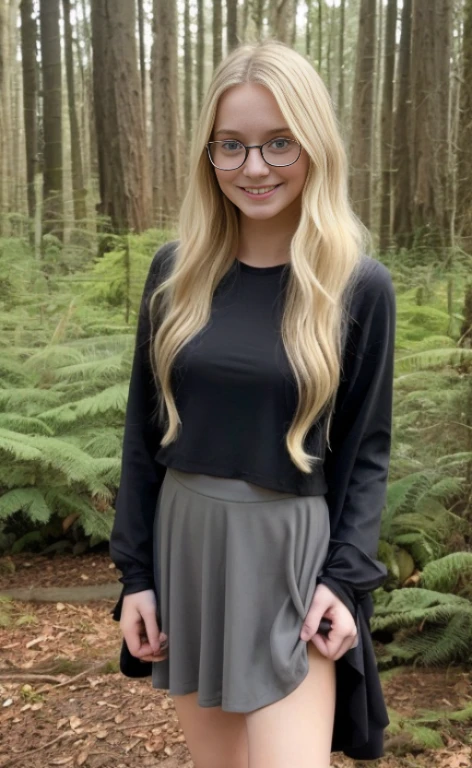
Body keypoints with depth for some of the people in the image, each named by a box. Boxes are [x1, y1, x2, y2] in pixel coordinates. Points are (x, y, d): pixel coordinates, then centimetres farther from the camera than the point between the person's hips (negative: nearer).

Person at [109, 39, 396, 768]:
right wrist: (135, 570, 2)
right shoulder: (176, 270, 0)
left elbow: (366, 449, -2)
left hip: (291, 555, -3)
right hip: (184, 544, 3)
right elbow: (144, 431, 4)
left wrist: (346, 580, -11)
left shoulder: (361, 286, -7)